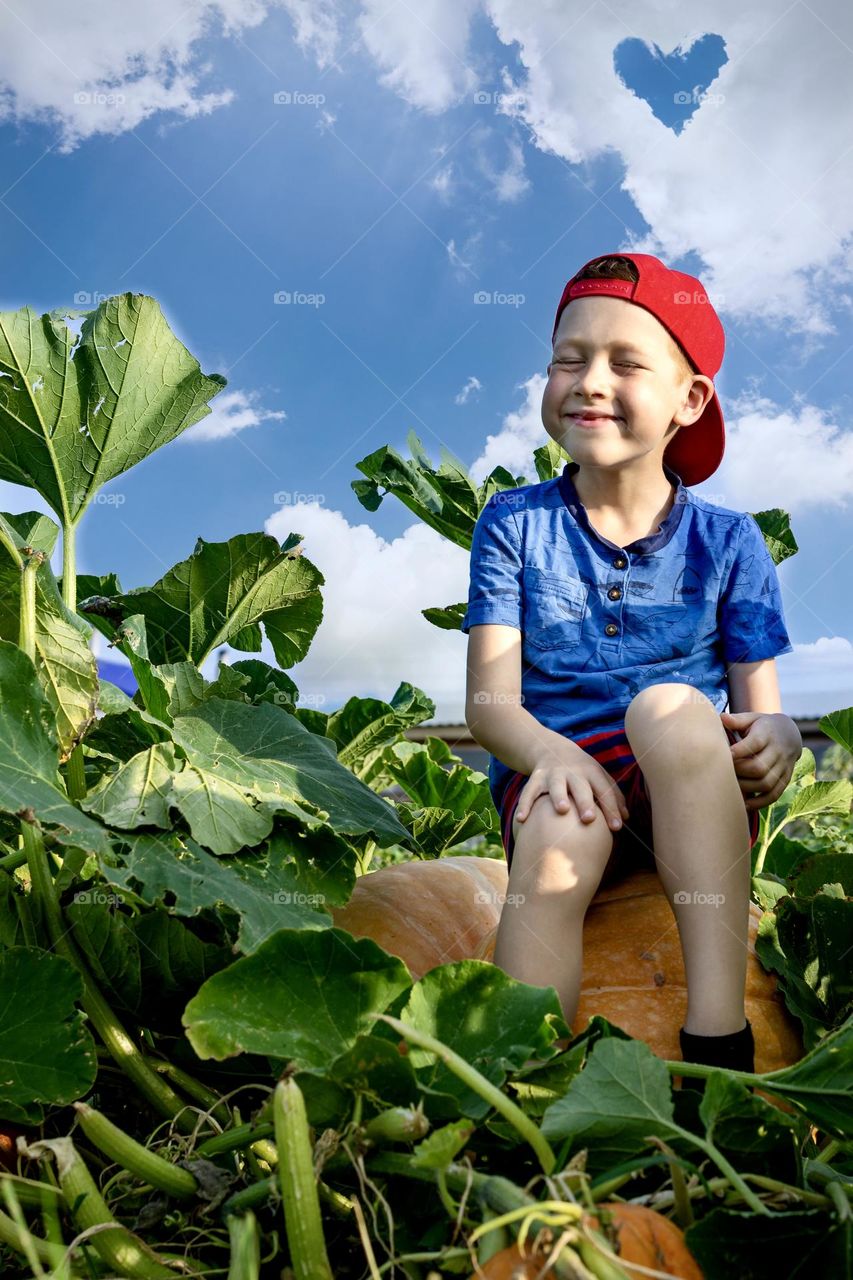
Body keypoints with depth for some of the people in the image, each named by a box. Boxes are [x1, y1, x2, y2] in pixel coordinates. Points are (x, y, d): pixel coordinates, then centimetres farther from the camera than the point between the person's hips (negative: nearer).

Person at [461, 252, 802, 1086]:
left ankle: (717, 1036, -33)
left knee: (670, 706, -32)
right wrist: (551, 753, -25)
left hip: (693, 797, 0)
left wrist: (775, 736, -23)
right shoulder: (514, 525, 6)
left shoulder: (726, 541, 6)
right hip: (559, 774, 0)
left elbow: (762, 707, 3)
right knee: (556, 842, -34)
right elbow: (489, 703, -3)